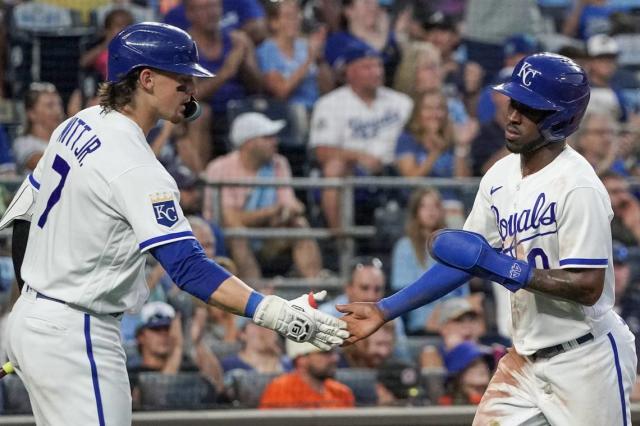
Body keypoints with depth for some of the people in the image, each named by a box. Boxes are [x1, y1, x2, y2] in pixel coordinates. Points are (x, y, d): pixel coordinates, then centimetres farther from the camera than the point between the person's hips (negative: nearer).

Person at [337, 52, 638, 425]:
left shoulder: (578, 186, -19)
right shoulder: (501, 176, 6)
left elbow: (588, 288, -22)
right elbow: (464, 259, 12)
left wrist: (505, 268, -24)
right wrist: (385, 310, 7)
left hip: (586, 360, -8)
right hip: (527, 358, 8)